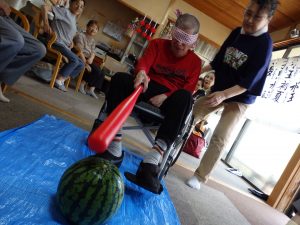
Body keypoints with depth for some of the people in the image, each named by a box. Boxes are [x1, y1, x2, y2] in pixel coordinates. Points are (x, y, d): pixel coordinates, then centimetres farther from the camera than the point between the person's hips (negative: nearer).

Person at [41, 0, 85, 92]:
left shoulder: (74, 20, 23)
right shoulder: (65, 11, -1)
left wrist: (71, 42, 11)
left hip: (65, 46, 9)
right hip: (57, 43, -9)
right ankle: (58, 80, -13)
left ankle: (62, 80, -3)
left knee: (81, 64, 1)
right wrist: (46, 24, -17)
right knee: (74, 60, -27)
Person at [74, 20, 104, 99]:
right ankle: (82, 84, -8)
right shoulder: (81, 35, -5)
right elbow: (80, 51, -15)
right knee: (96, 71, -23)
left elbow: (93, 53, 4)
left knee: (100, 74, -11)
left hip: (88, 59, 7)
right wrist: (85, 63, -24)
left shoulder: (93, 41, 17)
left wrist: (90, 59, -19)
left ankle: (91, 89, -6)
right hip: (80, 58, -7)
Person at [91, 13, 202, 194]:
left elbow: (189, 89, -2)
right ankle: (115, 147, -32)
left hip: (170, 97, -1)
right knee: (120, 78, -26)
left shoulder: (195, 62, 11)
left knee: (185, 98, -35)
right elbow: (144, 62, -6)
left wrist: (165, 96, -21)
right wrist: (141, 72, -32)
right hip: (147, 87, 2)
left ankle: (152, 160, -46)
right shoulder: (157, 44, 14)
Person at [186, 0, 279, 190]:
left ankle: (200, 177, 0)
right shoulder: (236, 32, 1)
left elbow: (248, 82, -23)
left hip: (240, 99, -6)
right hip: (219, 90, 6)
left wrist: (224, 95, -35)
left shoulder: (264, 45, -17)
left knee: (220, 139, -13)